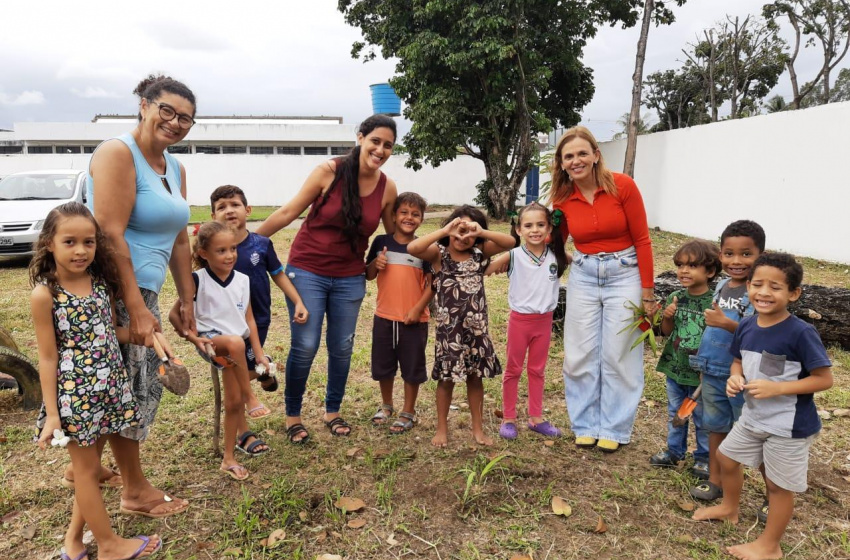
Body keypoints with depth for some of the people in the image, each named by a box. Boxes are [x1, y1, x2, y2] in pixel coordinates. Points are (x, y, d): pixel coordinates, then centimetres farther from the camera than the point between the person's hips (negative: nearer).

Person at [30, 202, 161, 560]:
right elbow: (48, 357, -11)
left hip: (110, 387, 6)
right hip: (76, 394, -5)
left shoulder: (102, 282, 2)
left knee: (89, 466, 17)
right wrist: (52, 414, -11)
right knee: (87, 470, 11)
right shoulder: (45, 294, -14)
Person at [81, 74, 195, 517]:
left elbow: (178, 240, 15)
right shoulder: (118, 153, -14)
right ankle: (136, 491, 21)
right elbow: (110, 235, -22)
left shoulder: (175, 168, 13)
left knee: (143, 382, 17)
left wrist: (186, 301, 14)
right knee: (130, 385, 2)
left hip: (143, 289, 9)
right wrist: (137, 309, -24)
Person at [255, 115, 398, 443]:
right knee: (305, 346, -4)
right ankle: (292, 415, 18)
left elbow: (395, 233, 11)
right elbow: (288, 212, -7)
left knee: (342, 348, 10)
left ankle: (332, 412, 32)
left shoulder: (388, 188, -5)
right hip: (307, 270, -3)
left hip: (350, 277, 3)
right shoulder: (329, 172, -14)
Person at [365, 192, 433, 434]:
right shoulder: (381, 242, 1)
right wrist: (375, 264, -12)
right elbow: (368, 275, 8)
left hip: (413, 319, -3)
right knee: (382, 366, 16)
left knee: (412, 367, 8)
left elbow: (432, 283, -6)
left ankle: (408, 412, 25)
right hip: (384, 317, 3)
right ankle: (386, 405, 38)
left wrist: (418, 309, -15)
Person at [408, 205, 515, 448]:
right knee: (446, 378, 8)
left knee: (475, 377, 13)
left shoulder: (479, 253, 4)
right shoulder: (439, 253, -5)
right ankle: (442, 428, 24)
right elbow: (412, 248, -24)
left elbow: (510, 242, -7)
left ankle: (478, 428, 27)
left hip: (476, 327, 3)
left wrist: (481, 232, -21)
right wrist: (444, 231, -26)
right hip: (449, 328, -3)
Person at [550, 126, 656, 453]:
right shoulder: (562, 199, -3)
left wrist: (647, 291, -7)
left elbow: (642, 240, -8)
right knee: (580, 356, 7)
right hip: (583, 277, 4)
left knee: (618, 357, 5)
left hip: (623, 274, -3)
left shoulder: (622, 185, -13)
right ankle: (586, 425, 24)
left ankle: (614, 429, 22)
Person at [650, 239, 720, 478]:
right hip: (675, 368, 5)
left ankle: (703, 457, 31)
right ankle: (674, 451, 37)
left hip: (700, 373, -4)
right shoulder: (675, 298, -3)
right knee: (675, 413, 20)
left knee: (702, 418, 14)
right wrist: (667, 317, -16)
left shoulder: (714, 302, -17)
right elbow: (667, 332, 3)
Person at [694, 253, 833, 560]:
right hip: (753, 416, 7)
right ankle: (730, 508, 50)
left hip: (789, 425, -7)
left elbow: (824, 379, -20)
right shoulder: (746, 325, -5)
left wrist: (776, 388, -28)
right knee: (726, 457, 22)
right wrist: (735, 378, -12)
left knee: (778, 484, 10)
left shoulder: (801, 333, -24)